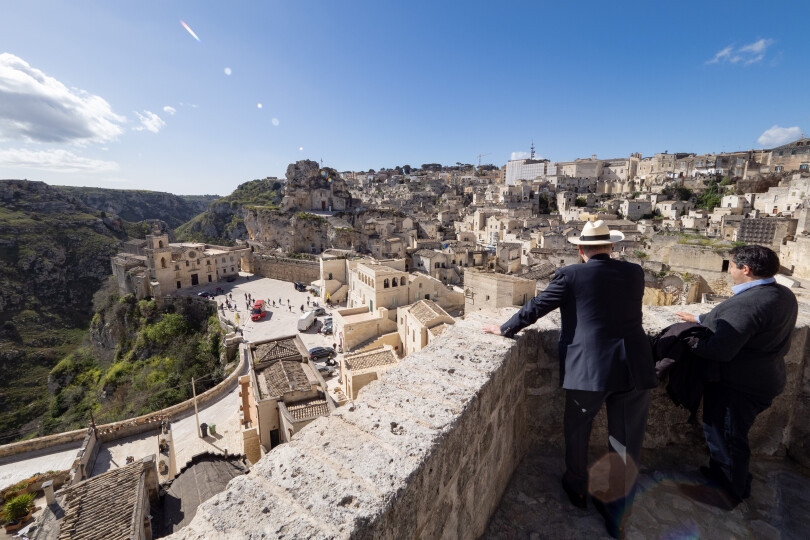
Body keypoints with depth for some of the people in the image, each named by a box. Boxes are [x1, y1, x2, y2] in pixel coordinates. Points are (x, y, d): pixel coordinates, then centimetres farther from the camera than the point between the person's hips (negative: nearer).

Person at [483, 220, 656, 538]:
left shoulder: (571, 275, -9)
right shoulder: (635, 273, 4)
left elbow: (535, 308, -6)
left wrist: (504, 329, 7)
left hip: (588, 369, -3)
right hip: (634, 369, 4)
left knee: (577, 431, 20)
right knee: (626, 441, 16)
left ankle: (577, 489, 41)